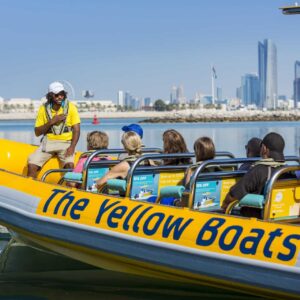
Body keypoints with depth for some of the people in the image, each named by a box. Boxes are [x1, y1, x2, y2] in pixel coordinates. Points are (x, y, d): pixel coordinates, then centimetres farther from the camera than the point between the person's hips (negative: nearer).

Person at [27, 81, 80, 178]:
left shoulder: (71, 107, -1)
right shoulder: (43, 109, 3)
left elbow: (76, 130, -5)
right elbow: (37, 132, 3)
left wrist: (72, 147, -21)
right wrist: (52, 122, -12)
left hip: (66, 142, -2)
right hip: (48, 141, 2)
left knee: (69, 164, -31)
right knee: (32, 164, -19)